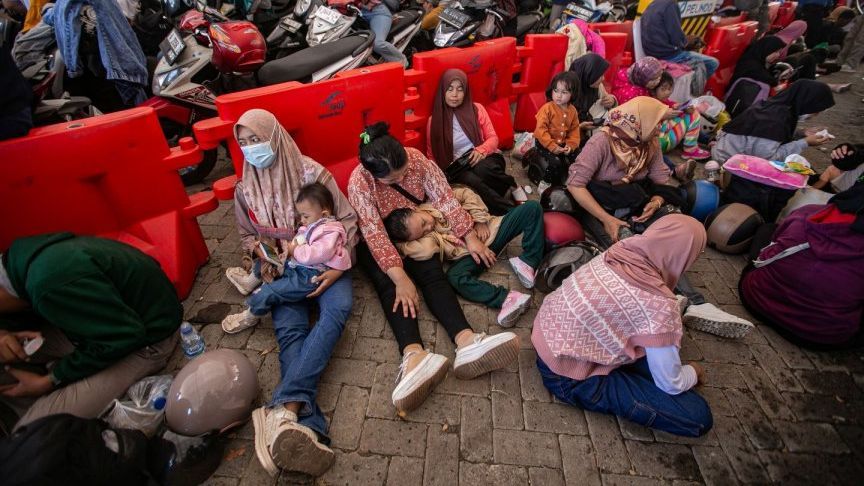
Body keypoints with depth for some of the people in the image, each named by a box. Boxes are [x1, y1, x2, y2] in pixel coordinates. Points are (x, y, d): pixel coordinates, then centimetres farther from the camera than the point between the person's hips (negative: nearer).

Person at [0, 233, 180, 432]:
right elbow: (24, 309, 16)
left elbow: (123, 336, -27)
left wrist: (50, 380, -13)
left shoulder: (52, 281, -33)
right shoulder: (24, 253, -5)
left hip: (144, 340, -9)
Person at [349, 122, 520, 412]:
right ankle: (414, 355, -53)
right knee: (388, 284, -31)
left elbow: (444, 197, -15)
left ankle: (466, 342, -48)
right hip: (378, 243, -2)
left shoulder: (416, 159, -18)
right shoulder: (359, 183, -27)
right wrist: (401, 278, -40)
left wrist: (470, 236, -18)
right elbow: (375, 234, -32)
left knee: (432, 273, -26)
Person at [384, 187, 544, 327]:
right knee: (454, 278, -34)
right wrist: (398, 243, -23)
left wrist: (480, 221, -8)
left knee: (532, 207, -9)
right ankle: (507, 298, -36)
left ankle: (527, 263, -11)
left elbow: (467, 195, 1)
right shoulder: (423, 238, -13)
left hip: (488, 229, 3)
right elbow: (425, 250, -37)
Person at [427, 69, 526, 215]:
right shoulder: (434, 120, 6)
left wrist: (481, 150, -18)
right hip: (458, 168, 0)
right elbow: (432, 156, 10)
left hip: (484, 158, 1)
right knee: (471, 181, -38)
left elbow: (493, 138, 5)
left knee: (482, 169, -38)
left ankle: (512, 187, -11)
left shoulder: (476, 109, 7)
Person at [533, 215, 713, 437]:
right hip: (568, 378, -8)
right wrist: (694, 371, 10)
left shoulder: (619, 251, -6)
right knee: (699, 416, -6)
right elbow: (671, 385, -11)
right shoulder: (658, 305, -26)